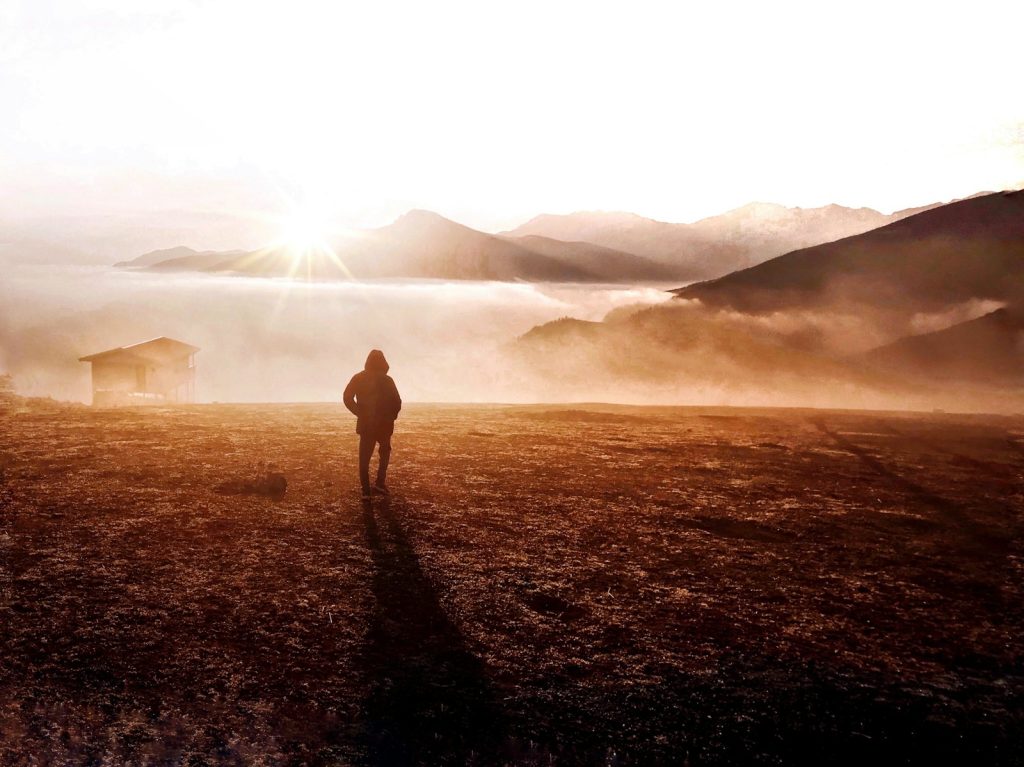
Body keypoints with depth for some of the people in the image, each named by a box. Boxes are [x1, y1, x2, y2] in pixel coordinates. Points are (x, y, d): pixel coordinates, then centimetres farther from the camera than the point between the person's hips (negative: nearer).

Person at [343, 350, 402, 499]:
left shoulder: (358, 378, 0)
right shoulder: (387, 380, -6)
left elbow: (347, 398, -8)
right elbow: (397, 402, -11)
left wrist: (359, 412, 0)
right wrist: (391, 416, 5)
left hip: (365, 424, 1)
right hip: (384, 424, -1)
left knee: (364, 457, 6)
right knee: (384, 452, 19)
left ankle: (366, 490, 0)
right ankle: (380, 483, 7)